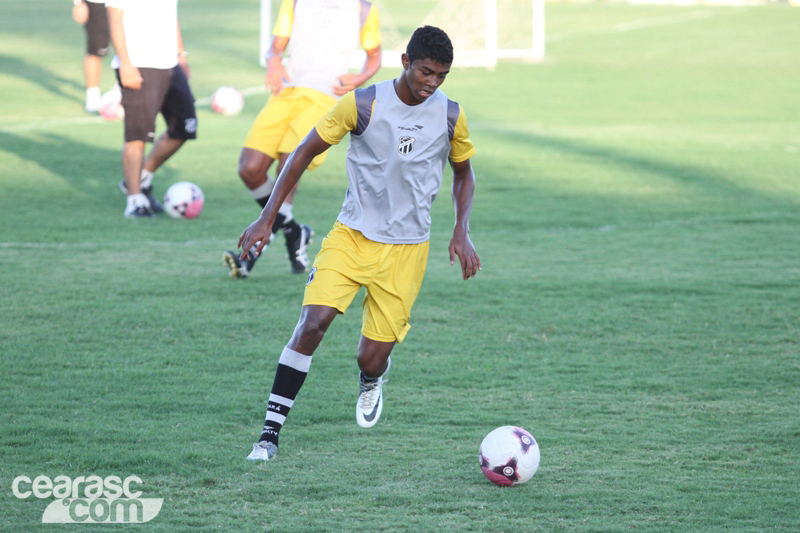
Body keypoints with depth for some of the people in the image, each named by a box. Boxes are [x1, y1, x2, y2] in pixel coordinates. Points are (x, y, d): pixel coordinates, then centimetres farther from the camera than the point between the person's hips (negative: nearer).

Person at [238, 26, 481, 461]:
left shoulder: (451, 117, -4)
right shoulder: (362, 104, -11)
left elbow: (463, 173, 15)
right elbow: (306, 151, -2)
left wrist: (461, 233, 0)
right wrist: (267, 217, -7)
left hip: (406, 247, 1)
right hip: (352, 234, -1)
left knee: (370, 359, -1)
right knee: (312, 322, -22)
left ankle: (372, 379, 39)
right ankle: (271, 431, -16)